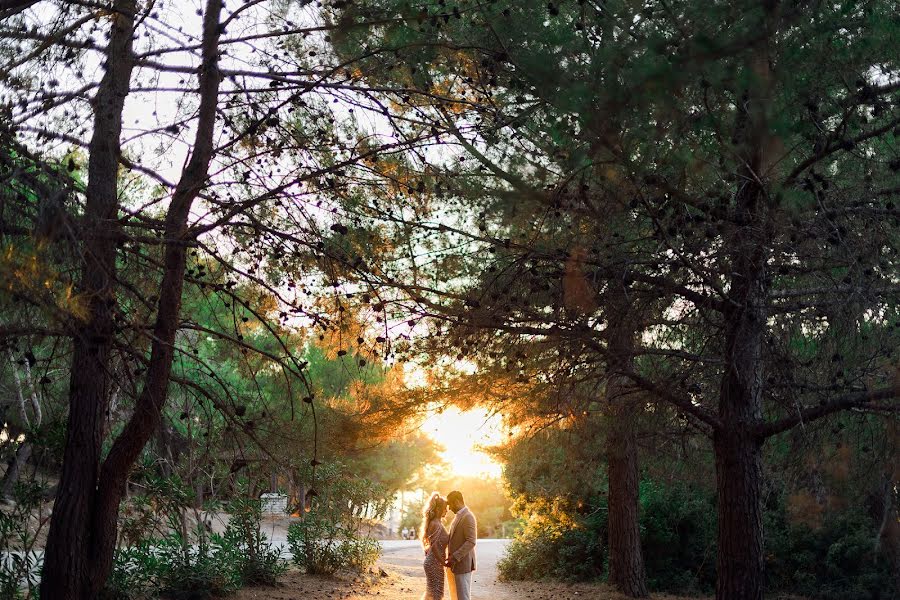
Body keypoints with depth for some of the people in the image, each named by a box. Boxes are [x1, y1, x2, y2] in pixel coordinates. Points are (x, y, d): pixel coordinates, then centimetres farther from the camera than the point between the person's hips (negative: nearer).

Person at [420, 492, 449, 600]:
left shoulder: (433, 522, 11)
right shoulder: (436, 524, -18)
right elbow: (434, 546, -23)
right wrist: (443, 561, -15)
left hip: (431, 562, 10)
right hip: (435, 564, -10)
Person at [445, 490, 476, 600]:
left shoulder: (468, 516, -14)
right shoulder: (458, 516, 17)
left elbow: (471, 542, -21)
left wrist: (455, 558, -24)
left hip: (462, 564, -10)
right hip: (454, 564, 10)